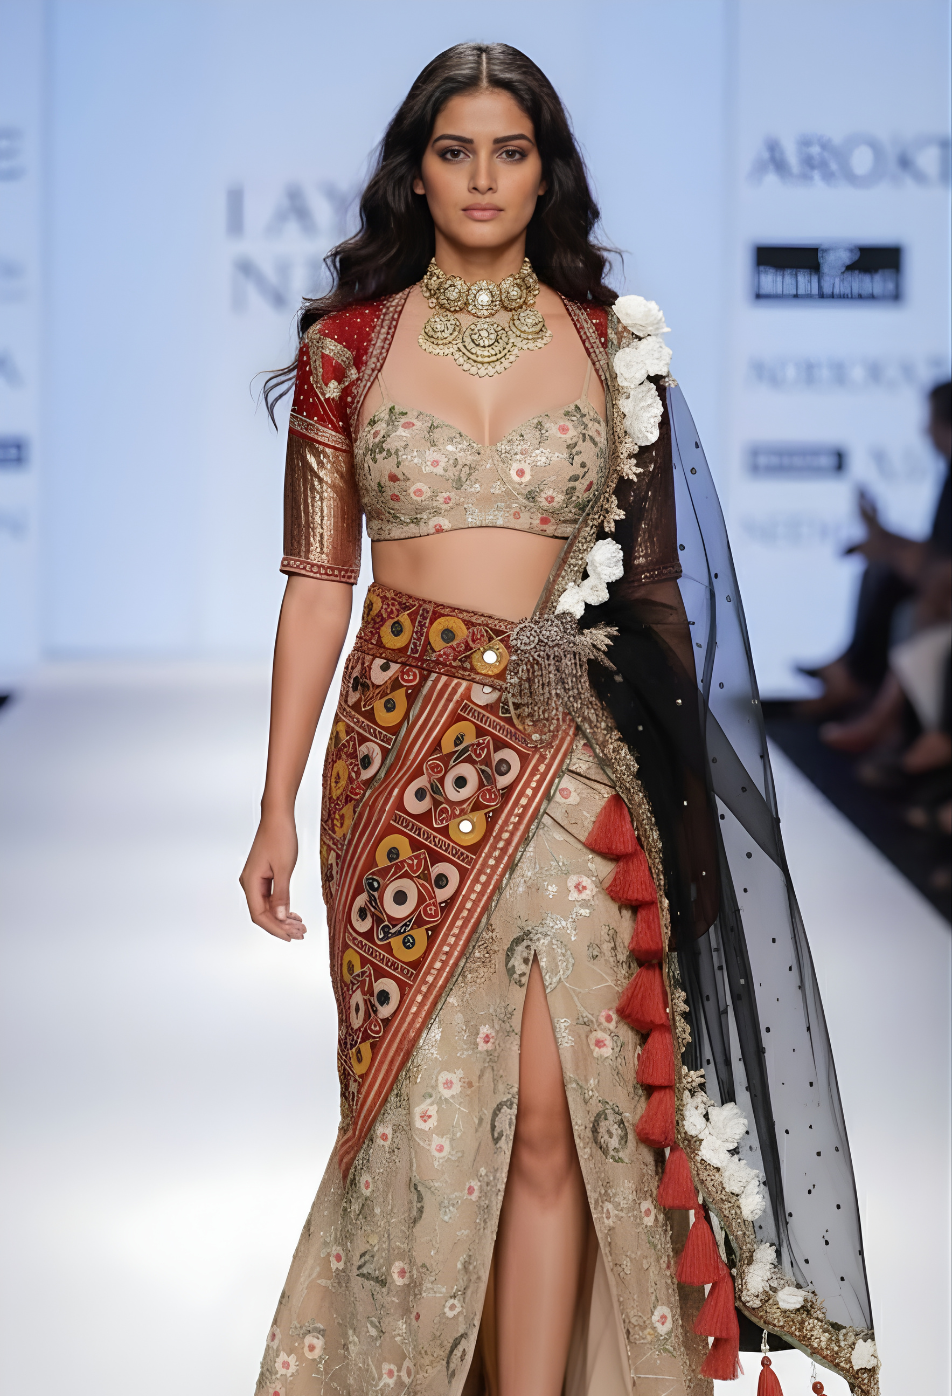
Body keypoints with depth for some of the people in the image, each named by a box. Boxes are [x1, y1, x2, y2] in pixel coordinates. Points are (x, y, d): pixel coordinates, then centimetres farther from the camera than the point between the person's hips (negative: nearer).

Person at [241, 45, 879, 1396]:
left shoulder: (615, 345, 6)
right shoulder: (348, 343, 5)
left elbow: (656, 576, 9)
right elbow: (317, 582, 6)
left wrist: (667, 777, 1)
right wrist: (277, 807, 2)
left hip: (569, 753, 0)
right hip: (402, 749, 0)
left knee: (551, 1111, -5)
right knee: (423, 1106, 3)